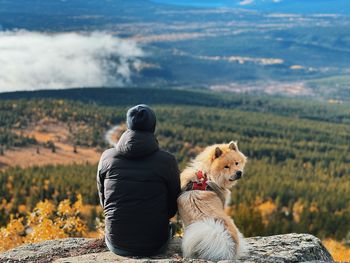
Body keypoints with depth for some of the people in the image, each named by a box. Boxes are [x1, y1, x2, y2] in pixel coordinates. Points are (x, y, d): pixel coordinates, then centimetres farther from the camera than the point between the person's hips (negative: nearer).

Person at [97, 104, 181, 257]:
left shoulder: (107, 157, -6)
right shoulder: (167, 161, -12)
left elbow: (103, 201, 7)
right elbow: (173, 207, 1)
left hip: (116, 244, 2)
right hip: (155, 245, -1)